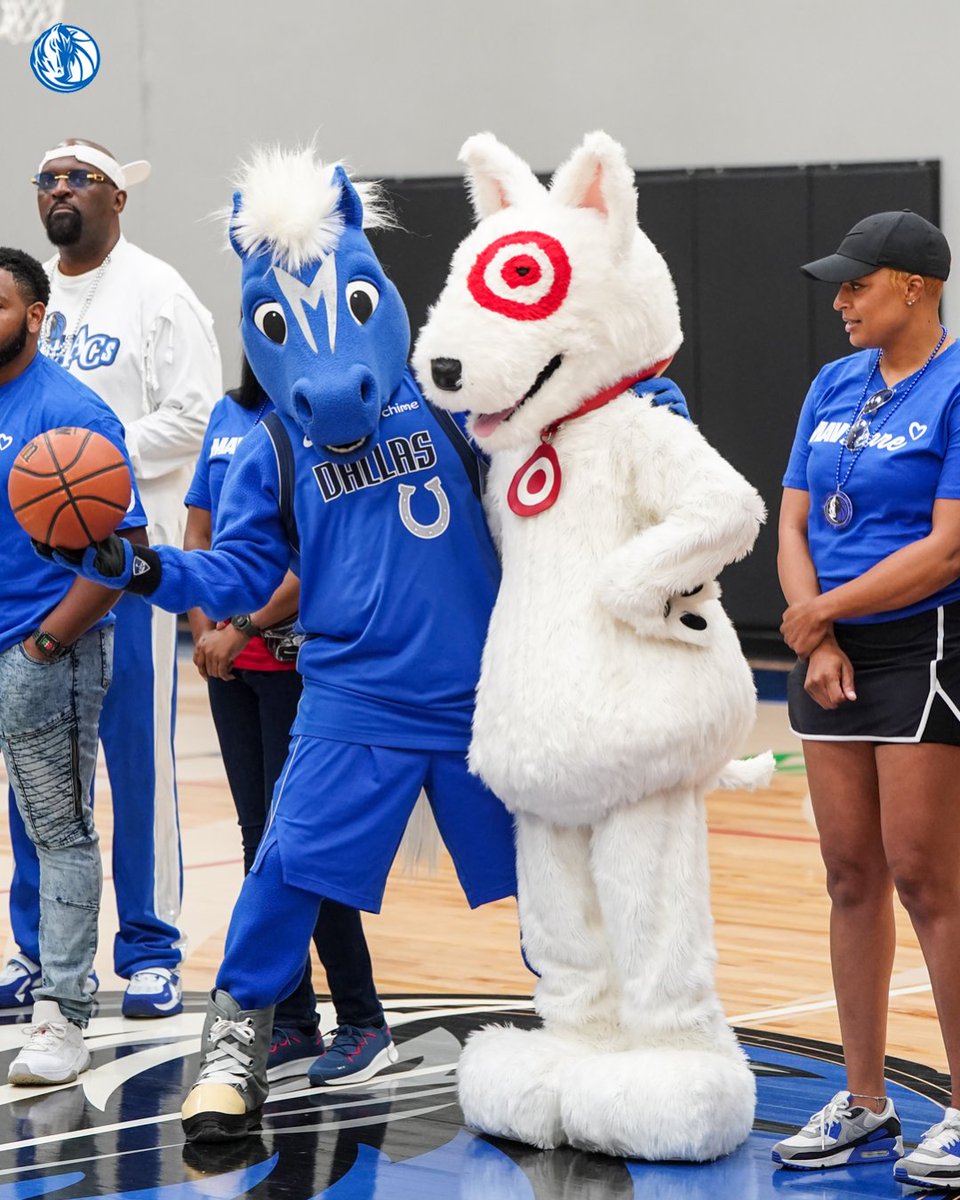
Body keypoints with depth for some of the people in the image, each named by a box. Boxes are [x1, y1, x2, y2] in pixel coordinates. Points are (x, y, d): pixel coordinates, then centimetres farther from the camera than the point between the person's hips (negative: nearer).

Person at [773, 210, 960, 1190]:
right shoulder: (834, 386, 11)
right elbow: (794, 526, 11)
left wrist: (824, 611, -10)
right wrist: (819, 643, -3)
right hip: (831, 655, 7)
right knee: (852, 878, 9)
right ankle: (864, 1105, 17)